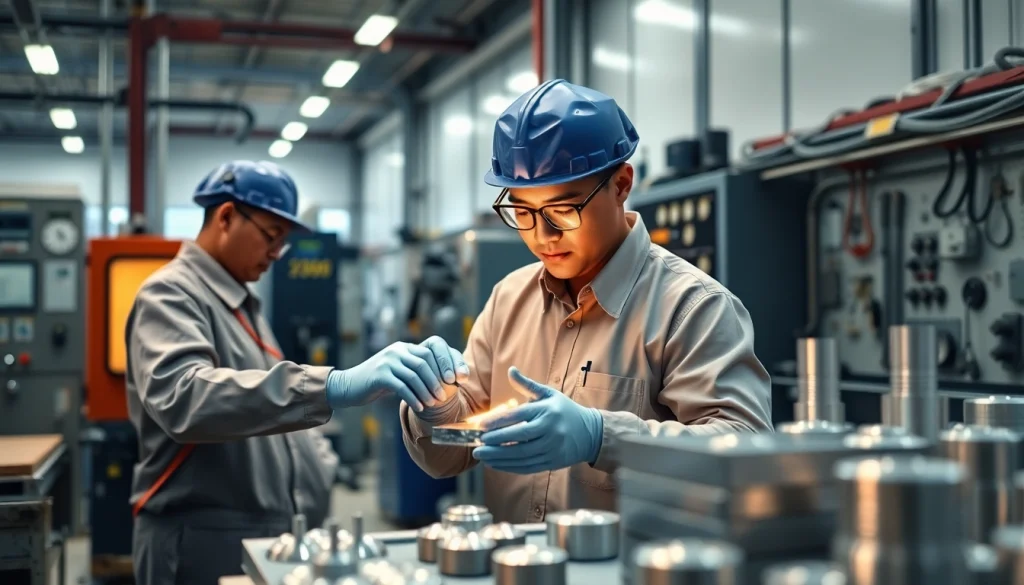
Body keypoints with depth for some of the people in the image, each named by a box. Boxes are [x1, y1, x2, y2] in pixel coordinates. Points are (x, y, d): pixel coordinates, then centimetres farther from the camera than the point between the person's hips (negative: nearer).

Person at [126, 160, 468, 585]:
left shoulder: (242, 302, 17)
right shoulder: (170, 294, -12)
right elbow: (183, 397, -32)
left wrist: (319, 462, 6)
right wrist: (333, 387, -41)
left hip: (274, 536, 9)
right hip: (205, 544, -8)